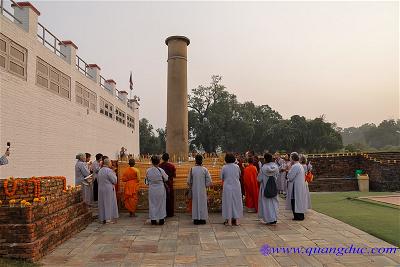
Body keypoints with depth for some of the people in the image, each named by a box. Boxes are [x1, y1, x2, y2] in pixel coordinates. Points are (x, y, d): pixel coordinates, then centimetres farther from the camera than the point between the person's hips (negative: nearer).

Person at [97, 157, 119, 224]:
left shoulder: (100, 170, 7)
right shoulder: (109, 170, -17)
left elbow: (98, 180, 15)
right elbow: (114, 180, -13)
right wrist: (114, 175, 3)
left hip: (101, 189, 7)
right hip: (108, 189, -7)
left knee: (102, 203, 12)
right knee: (109, 203, 1)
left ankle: (102, 218, 17)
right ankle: (108, 218, 2)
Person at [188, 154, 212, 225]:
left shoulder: (192, 169, -8)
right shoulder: (205, 169, -10)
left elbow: (189, 181, -2)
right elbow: (209, 181, -6)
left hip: (194, 190, 1)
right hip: (202, 190, -1)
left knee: (195, 203, 10)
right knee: (203, 203, 10)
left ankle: (196, 219, 13)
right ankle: (202, 219, 14)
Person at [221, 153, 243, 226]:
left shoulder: (224, 167, -8)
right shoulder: (237, 166, -3)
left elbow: (222, 178, 1)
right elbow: (239, 176, 10)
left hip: (227, 187, -2)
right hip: (236, 187, 2)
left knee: (228, 202, 6)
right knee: (237, 202, 11)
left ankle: (229, 221, 8)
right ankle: (237, 220, 14)